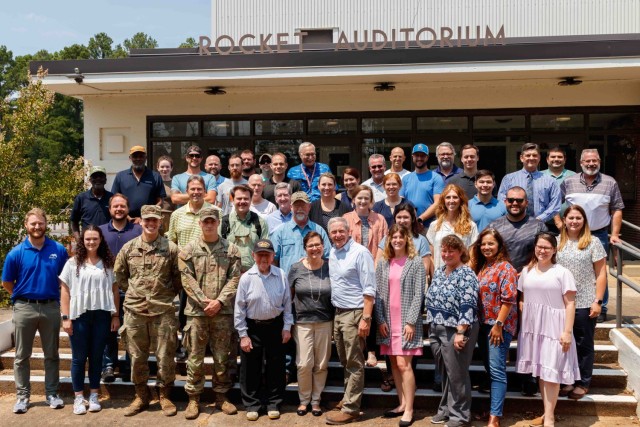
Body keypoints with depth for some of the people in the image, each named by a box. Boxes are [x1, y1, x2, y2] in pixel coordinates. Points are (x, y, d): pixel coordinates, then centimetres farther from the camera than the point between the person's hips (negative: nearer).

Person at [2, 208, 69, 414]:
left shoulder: (59, 250, -2)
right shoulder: (16, 253, -4)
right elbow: (7, 283, 5)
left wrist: (53, 296, 7)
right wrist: (23, 297, 8)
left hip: (51, 307, 1)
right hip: (24, 308, -1)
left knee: (52, 354, 10)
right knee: (22, 356, 8)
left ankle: (52, 394, 21)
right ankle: (22, 396, 19)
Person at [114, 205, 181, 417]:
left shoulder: (170, 248, -1)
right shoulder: (128, 248, 5)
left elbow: (178, 278, 5)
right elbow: (119, 275, 15)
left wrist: (168, 295, 4)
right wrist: (133, 292, 9)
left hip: (163, 312, -2)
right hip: (134, 311, 2)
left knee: (165, 357, 4)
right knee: (137, 357, 10)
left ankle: (165, 396, 20)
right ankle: (141, 396, 25)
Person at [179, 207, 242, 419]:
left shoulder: (231, 249, 5)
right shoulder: (188, 250, 3)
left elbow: (234, 279, -1)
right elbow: (187, 279, -3)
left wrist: (219, 301, -12)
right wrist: (203, 301, -12)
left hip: (223, 312, 1)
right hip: (197, 311, -1)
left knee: (222, 357, 9)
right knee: (195, 358, 5)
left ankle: (221, 396, 22)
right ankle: (193, 398, 16)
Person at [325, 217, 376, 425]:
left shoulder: (360, 252, -12)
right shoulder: (332, 253, 11)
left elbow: (369, 289, -15)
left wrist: (366, 318, -20)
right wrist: (335, 311, 11)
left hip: (354, 314, -7)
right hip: (338, 313, 8)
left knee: (355, 364, 0)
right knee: (345, 362, 17)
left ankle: (350, 408, 6)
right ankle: (348, 399, 29)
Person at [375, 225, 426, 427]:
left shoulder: (416, 262, -2)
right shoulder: (383, 263, 10)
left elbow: (418, 294, -7)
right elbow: (378, 293, 8)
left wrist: (411, 321, -13)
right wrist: (380, 320, -1)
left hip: (407, 321, -4)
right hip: (388, 322, 4)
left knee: (404, 364, -9)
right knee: (394, 364, 9)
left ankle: (409, 410, 0)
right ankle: (402, 404, 20)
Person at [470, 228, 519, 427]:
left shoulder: (505, 268, -9)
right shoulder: (480, 267, 13)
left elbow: (509, 299, -16)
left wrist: (498, 324, -20)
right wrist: (478, 323, 11)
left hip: (499, 325, -8)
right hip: (483, 324, 8)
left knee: (496, 370, -8)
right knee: (489, 369, 14)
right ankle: (494, 407, 25)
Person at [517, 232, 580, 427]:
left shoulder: (562, 272, -6)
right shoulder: (526, 271, 9)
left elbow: (570, 304, -8)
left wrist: (567, 331, -13)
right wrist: (523, 324, 7)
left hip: (553, 327, -4)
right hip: (531, 327, 4)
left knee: (551, 371, -2)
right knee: (540, 370, 10)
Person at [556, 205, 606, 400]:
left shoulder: (593, 243, -2)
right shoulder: (557, 242, 6)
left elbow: (601, 274, -3)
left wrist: (598, 301, -10)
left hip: (585, 304, -3)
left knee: (584, 345, 7)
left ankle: (583, 383, 18)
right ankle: (567, 381, 23)